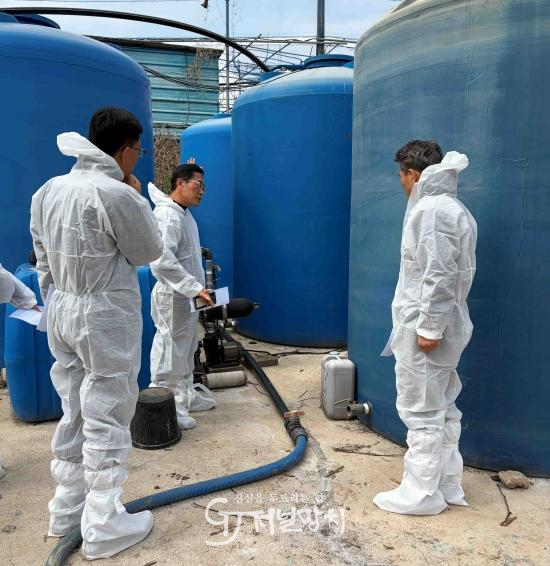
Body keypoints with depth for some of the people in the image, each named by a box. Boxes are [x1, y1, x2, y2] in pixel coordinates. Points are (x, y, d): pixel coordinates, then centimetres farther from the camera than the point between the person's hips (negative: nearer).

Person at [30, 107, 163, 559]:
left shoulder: (48, 190, 7)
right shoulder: (116, 194, -19)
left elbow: (43, 260, 12)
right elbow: (149, 251, -6)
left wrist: (57, 302, 20)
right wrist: (138, 197, 2)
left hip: (63, 311, 8)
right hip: (106, 317, -8)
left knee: (75, 413, 18)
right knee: (106, 419, 2)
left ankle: (67, 508, 32)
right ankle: (104, 527, 14)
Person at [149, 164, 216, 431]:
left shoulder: (184, 213, 10)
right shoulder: (167, 215, -20)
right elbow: (162, 261, -30)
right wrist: (194, 287, -29)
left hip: (186, 296, 10)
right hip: (172, 297, -10)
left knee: (186, 351, 20)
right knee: (169, 354, -1)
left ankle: (186, 396, 34)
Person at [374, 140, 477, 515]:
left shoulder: (430, 210, -17)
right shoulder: (453, 209, 15)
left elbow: (439, 275, -23)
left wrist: (430, 327, -20)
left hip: (424, 328, -10)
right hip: (442, 326, 10)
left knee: (422, 412, 0)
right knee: (442, 408, 16)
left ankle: (421, 494, 12)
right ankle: (448, 486, 27)